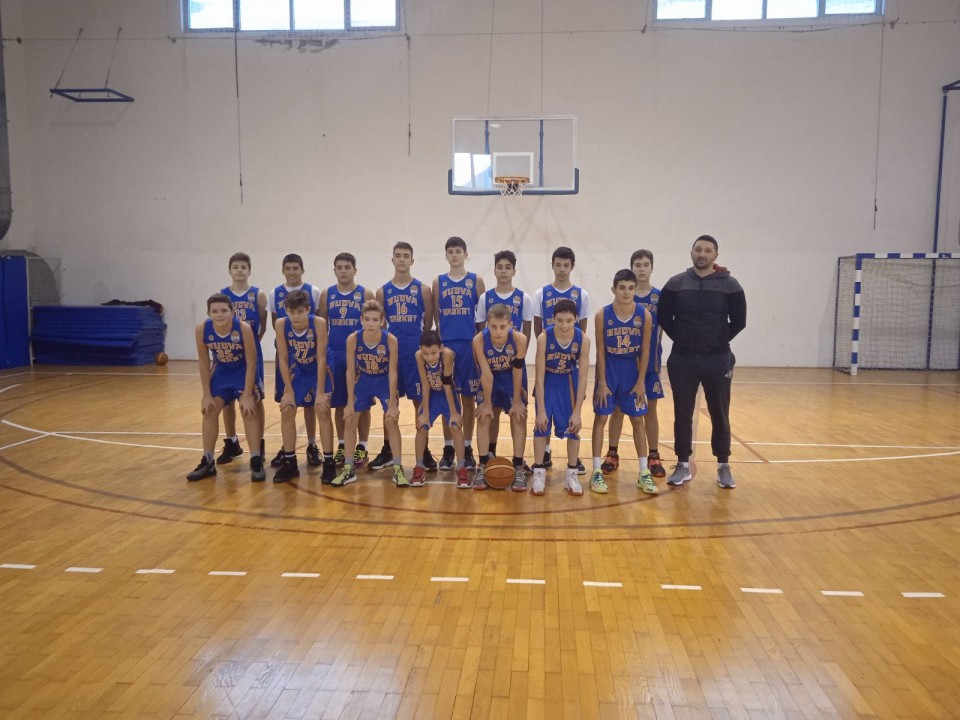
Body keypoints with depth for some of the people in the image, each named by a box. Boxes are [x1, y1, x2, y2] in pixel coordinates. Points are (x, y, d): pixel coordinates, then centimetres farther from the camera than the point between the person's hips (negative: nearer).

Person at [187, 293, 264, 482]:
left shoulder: (244, 328, -32)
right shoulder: (202, 329, -23)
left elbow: (251, 364, -23)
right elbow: (204, 363, -10)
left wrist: (247, 395, -23)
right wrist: (207, 394, -9)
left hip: (243, 371, -4)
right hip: (221, 371, 4)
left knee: (248, 411, -13)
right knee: (209, 411, 4)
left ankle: (256, 461, -6)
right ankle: (207, 462, 17)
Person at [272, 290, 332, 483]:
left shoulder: (319, 323, -29)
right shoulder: (281, 325, -22)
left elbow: (321, 359, -25)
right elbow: (283, 359, -14)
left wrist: (320, 392, -23)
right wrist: (289, 391, -14)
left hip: (319, 371, -3)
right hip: (297, 372, 3)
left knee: (323, 411, -12)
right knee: (286, 411, -2)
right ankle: (290, 463, 11)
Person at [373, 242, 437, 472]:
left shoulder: (423, 289, 2)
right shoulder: (383, 291, 7)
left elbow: (428, 323, 4)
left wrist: (422, 346, 0)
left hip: (416, 352, -2)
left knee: (419, 401, 2)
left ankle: (423, 451, 12)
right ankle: (387, 451, 20)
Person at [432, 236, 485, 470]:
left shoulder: (476, 280, 4)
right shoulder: (438, 282, 7)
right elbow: (435, 316, 8)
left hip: (470, 345, -1)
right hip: (445, 345, 1)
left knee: (468, 398, 6)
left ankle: (467, 448, 16)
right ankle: (448, 449, 16)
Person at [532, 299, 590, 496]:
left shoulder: (583, 339, -25)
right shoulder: (544, 338, -28)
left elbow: (583, 377, -20)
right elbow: (540, 376, -23)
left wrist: (577, 412, -21)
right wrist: (541, 410, -23)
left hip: (569, 383, 1)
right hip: (548, 382, -1)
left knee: (573, 426, 2)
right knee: (542, 425, -6)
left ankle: (571, 474, 14)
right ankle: (539, 473, 6)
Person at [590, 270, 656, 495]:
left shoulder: (644, 315, -10)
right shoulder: (602, 315, -13)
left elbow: (645, 351, -5)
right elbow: (600, 351, -9)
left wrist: (640, 381, -6)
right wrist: (602, 382, -10)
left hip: (632, 372, 1)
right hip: (609, 371, -1)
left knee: (637, 420, 7)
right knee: (600, 418, 1)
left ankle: (644, 473, 15)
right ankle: (597, 472, 10)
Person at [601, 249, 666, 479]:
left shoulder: (660, 297, 0)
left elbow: (661, 329, 1)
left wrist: (654, 358, -6)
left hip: (649, 361, 0)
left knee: (650, 408, 8)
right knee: (618, 407, 5)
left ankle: (654, 457, 17)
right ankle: (612, 455, 16)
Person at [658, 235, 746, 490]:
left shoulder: (730, 285, -1)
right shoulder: (676, 284, 1)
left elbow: (739, 321, 2)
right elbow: (664, 317, 5)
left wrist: (719, 341, 1)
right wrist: (682, 340, 2)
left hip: (718, 360, -1)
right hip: (682, 360, 1)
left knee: (720, 415, 7)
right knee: (683, 415, 7)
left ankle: (723, 466, 20)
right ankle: (683, 465, 18)